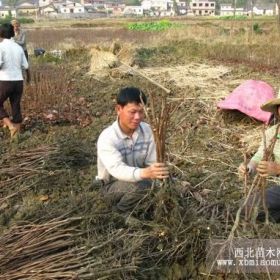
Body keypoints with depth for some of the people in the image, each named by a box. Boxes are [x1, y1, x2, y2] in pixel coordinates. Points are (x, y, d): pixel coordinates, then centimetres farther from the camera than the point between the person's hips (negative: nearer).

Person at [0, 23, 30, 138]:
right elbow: (25, 66, 13)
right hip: (18, 81, 5)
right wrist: (28, 75, 33)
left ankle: (10, 125, -7)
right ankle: (16, 134, 14)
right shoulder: (18, 47, 8)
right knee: (16, 108, 12)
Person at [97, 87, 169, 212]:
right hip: (113, 185, -5)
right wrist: (145, 173, -59)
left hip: (137, 178, 6)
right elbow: (117, 169, -42)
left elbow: (151, 162, -11)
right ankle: (122, 211, -5)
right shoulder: (107, 138, -27)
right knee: (139, 187, -35)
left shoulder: (146, 130, -10)